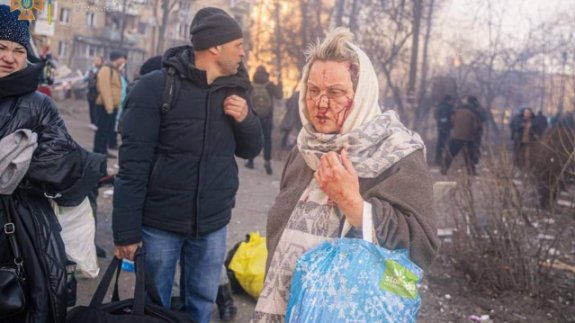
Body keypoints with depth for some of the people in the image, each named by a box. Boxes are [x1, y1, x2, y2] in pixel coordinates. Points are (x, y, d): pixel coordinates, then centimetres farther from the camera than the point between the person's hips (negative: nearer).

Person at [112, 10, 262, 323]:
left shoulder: (234, 91, 5)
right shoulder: (155, 86, -11)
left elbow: (250, 149, 14)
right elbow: (133, 162, -13)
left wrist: (245, 119, -8)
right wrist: (126, 230, -15)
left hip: (213, 226, 4)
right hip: (160, 223, -4)